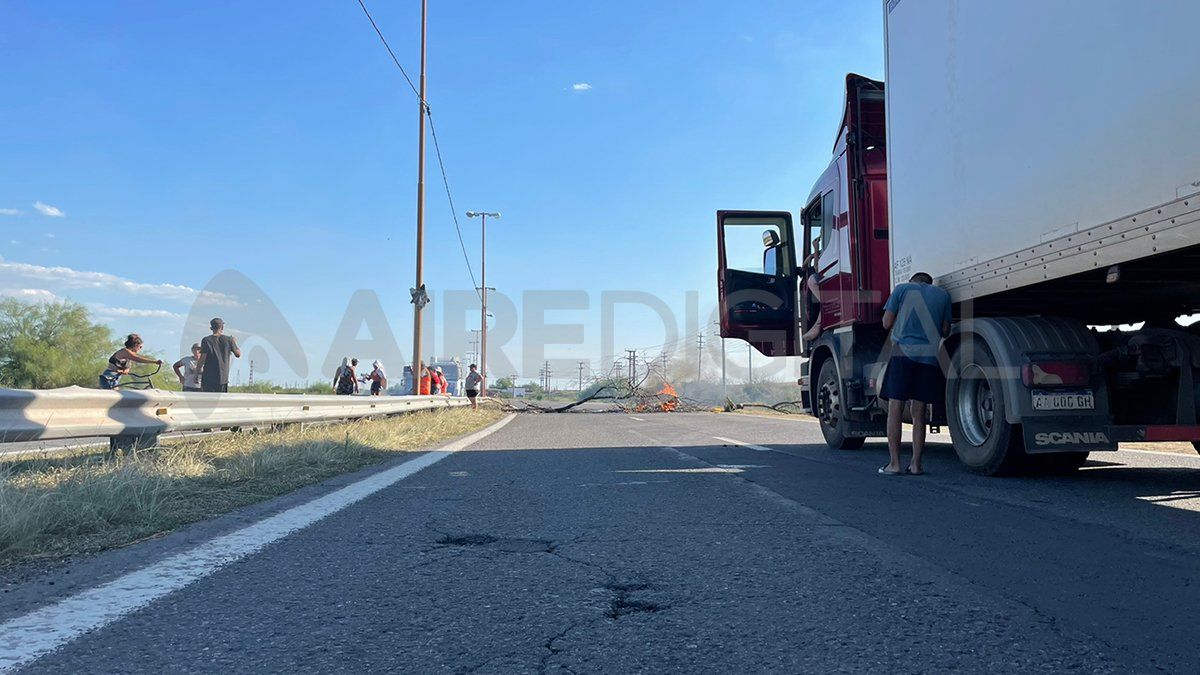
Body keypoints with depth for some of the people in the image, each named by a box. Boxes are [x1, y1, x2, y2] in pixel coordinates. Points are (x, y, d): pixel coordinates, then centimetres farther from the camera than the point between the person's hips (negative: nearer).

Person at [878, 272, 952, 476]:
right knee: (919, 414, 8)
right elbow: (945, 331, 12)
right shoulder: (943, 294, 15)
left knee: (895, 410, 1)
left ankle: (894, 463, -1)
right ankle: (916, 464, 8)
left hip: (903, 353, -2)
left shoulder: (902, 289, 8)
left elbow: (887, 323, 4)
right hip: (929, 356, 3)